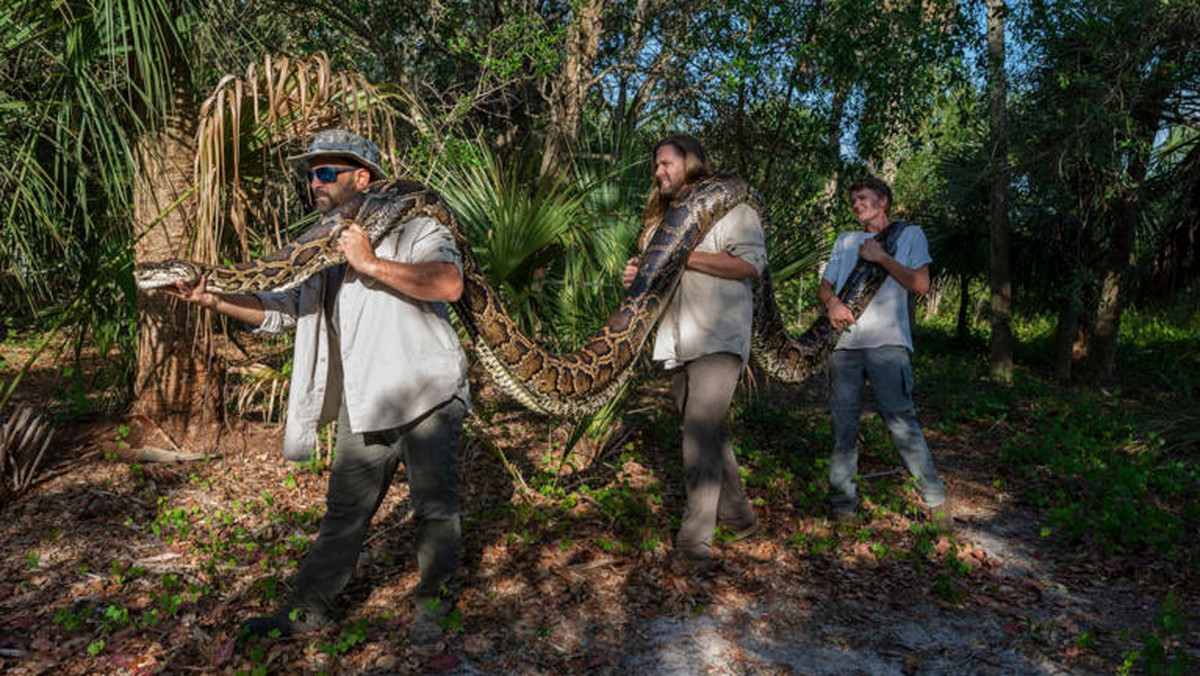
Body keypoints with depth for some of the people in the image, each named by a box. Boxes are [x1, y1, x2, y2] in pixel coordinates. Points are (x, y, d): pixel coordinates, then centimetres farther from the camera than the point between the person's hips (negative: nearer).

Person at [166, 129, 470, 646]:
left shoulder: (410, 227, -7)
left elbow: (449, 282, -26)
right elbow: (278, 309, 12)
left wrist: (371, 263, -24)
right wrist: (212, 297, -3)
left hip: (427, 397, -6)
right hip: (363, 407, 6)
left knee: (435, 507, 7)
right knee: (343, 513, 14)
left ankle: (431, 605, 26)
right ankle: (307, 608, 27)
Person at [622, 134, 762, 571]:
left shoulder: (728, 206, -2)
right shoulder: (661, 219, 23)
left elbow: (751, 263, -14)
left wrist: (684, 255, -17)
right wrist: (636, 277, 5)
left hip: (718, 340, -8)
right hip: (675, 344, 8)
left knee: (701, 433, -16)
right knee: (706, 435, 12)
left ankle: (694, 541, -13)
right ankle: (738, 515, 26)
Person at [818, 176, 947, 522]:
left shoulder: (909, 235, 13)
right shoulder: (845, 241, 24)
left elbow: (921, 284, 1)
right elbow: (824, 285, 18)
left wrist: (881, 256, -4)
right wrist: (831, 303, -5)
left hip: (887, 341, -4)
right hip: (844, 341, 4)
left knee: (901, 419, -8)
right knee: (843, 423, 3)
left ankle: (934, 496, 3)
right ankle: (842, 499, 9)